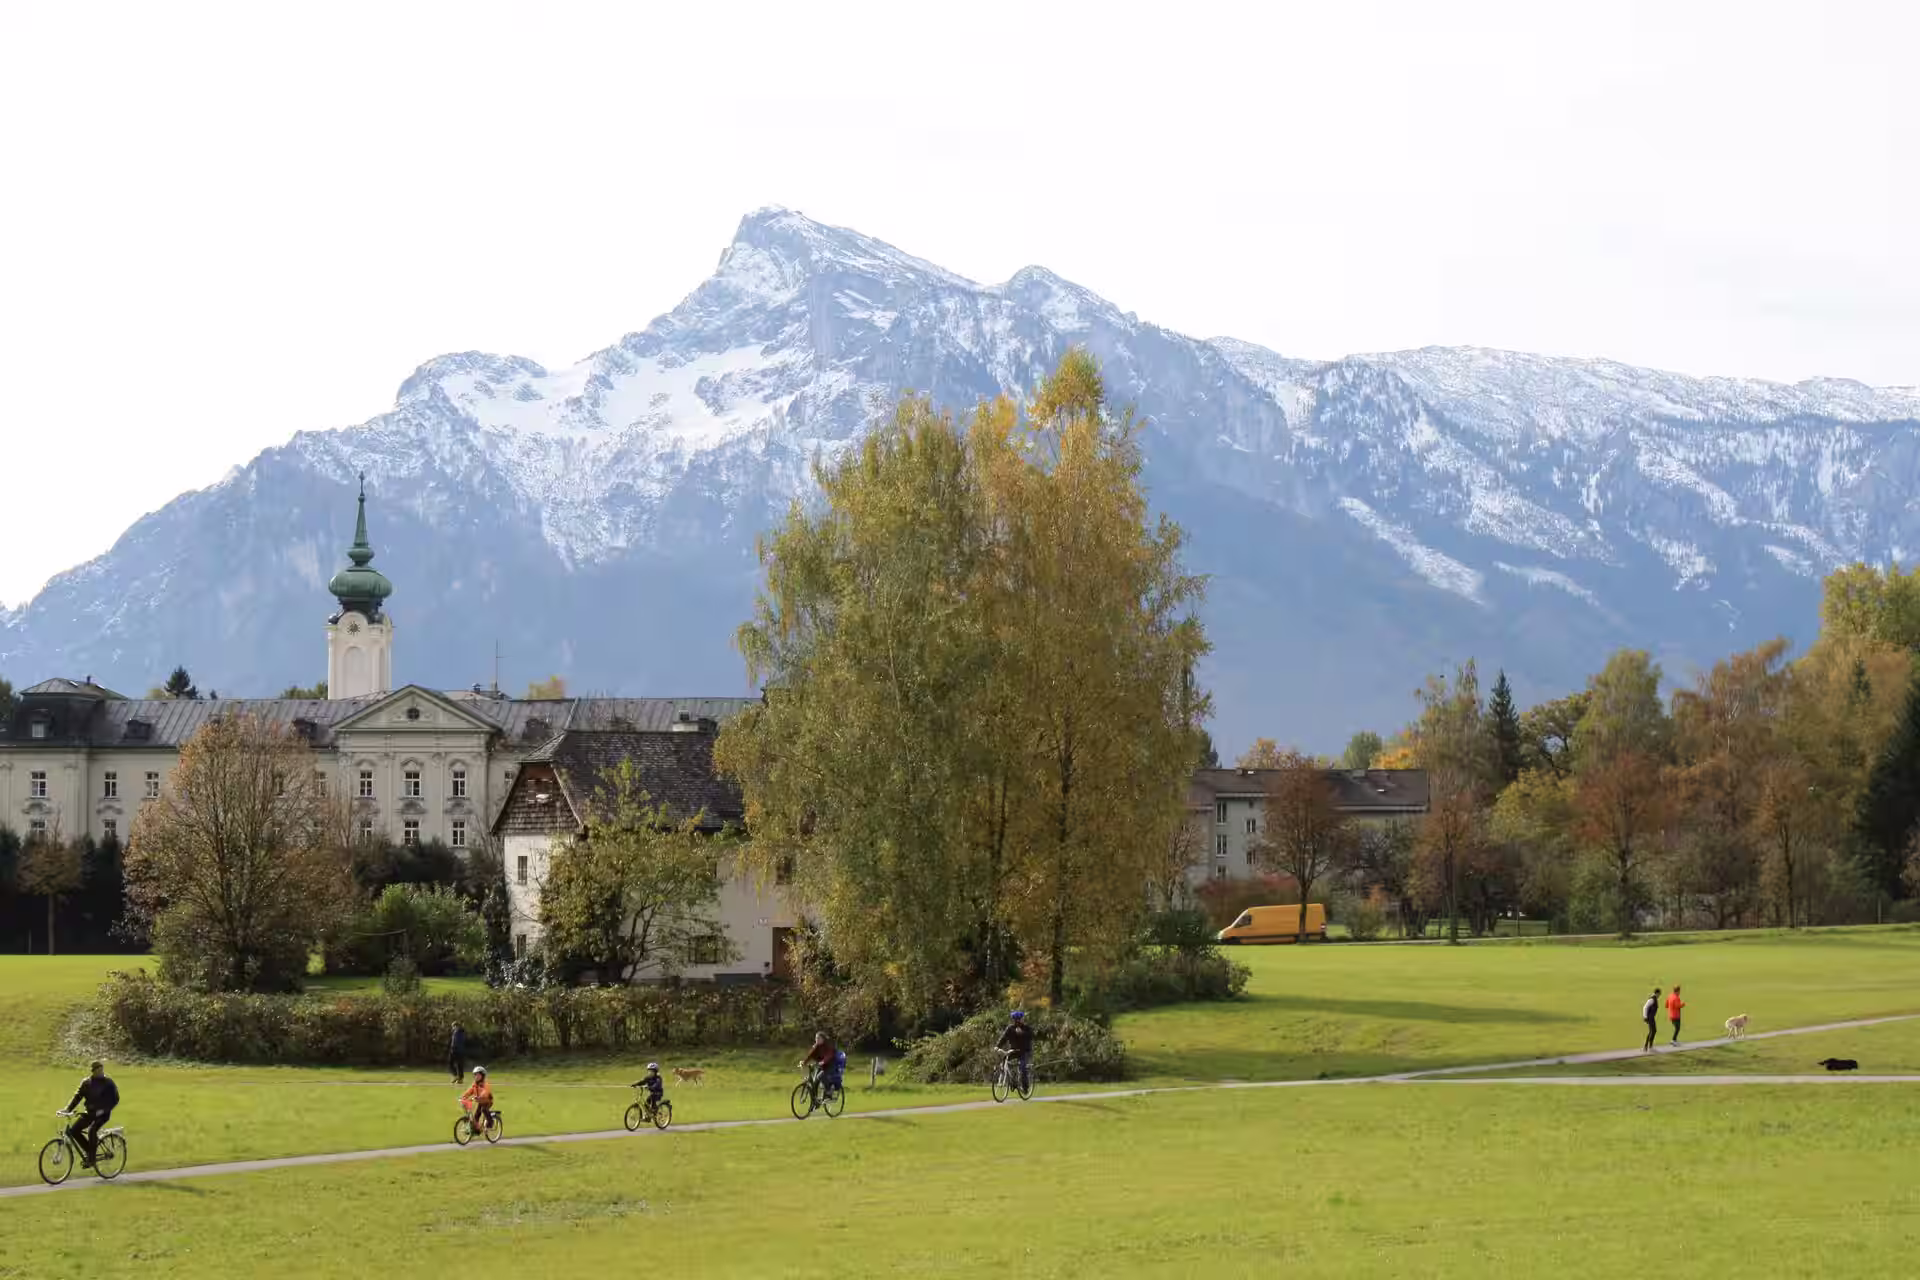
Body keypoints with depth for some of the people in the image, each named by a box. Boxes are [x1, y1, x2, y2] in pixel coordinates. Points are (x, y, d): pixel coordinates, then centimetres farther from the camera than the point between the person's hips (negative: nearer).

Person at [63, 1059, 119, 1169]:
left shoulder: (108, 1083, -5)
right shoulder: (86, 1082, 6)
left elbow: (115, 1099, -10)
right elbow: (78, 1096, 1)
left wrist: (103, 1110, -23)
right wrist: (68, 1109, -13)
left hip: (102, 1114, -5)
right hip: (89, 1112, 5)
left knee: (91, 1131, -29)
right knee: (73, 1130, -9)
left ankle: (91, 1159, -18)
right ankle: (89, 1151, 11)